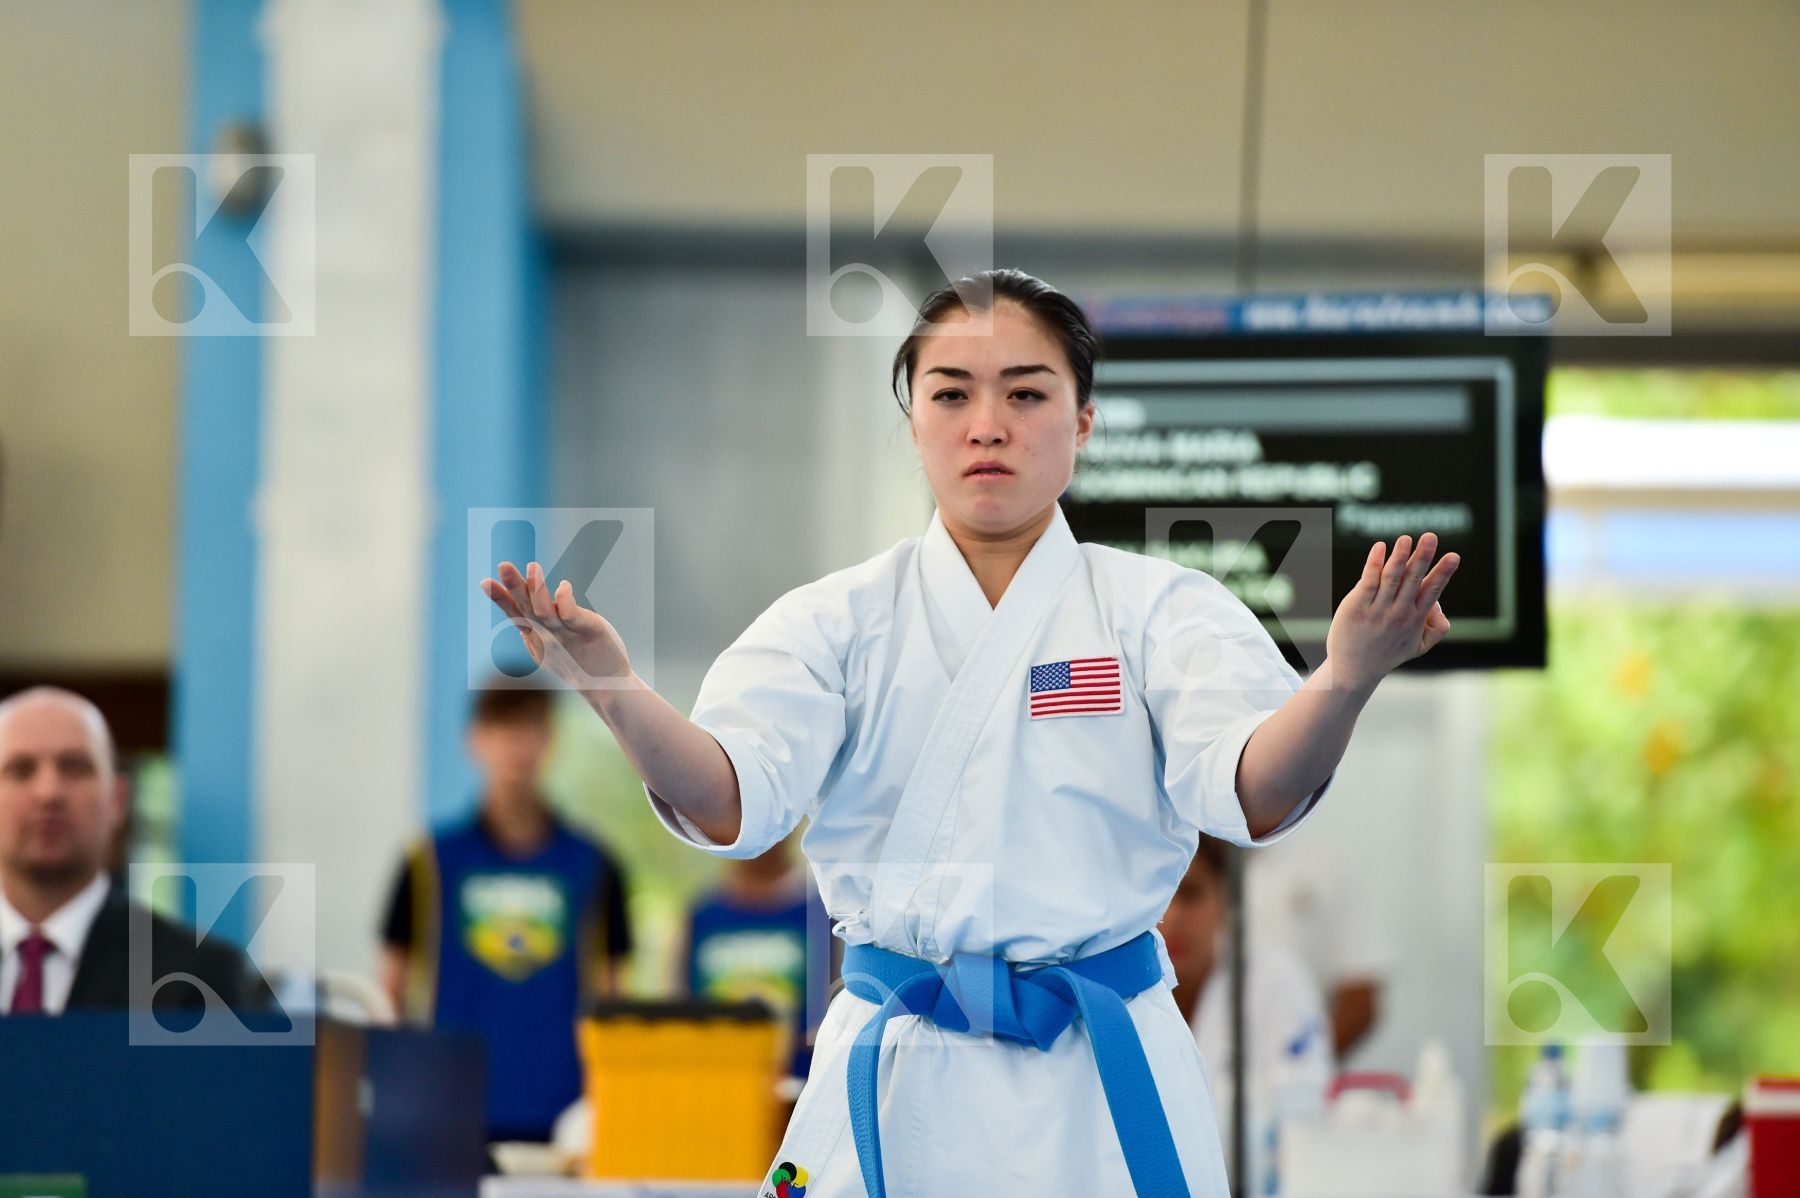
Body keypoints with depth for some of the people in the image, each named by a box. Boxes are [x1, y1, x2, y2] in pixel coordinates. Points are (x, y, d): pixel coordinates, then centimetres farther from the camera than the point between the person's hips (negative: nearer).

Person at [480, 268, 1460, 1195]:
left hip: (1100, 1076, -1)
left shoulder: (1158, 610, -1)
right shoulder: (837, 619, 3)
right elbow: (733, 801, -13)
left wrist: (1343, 682, -40)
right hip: (896, 1081, 1)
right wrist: (615, 695, -34)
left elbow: (1250, 793, -18)